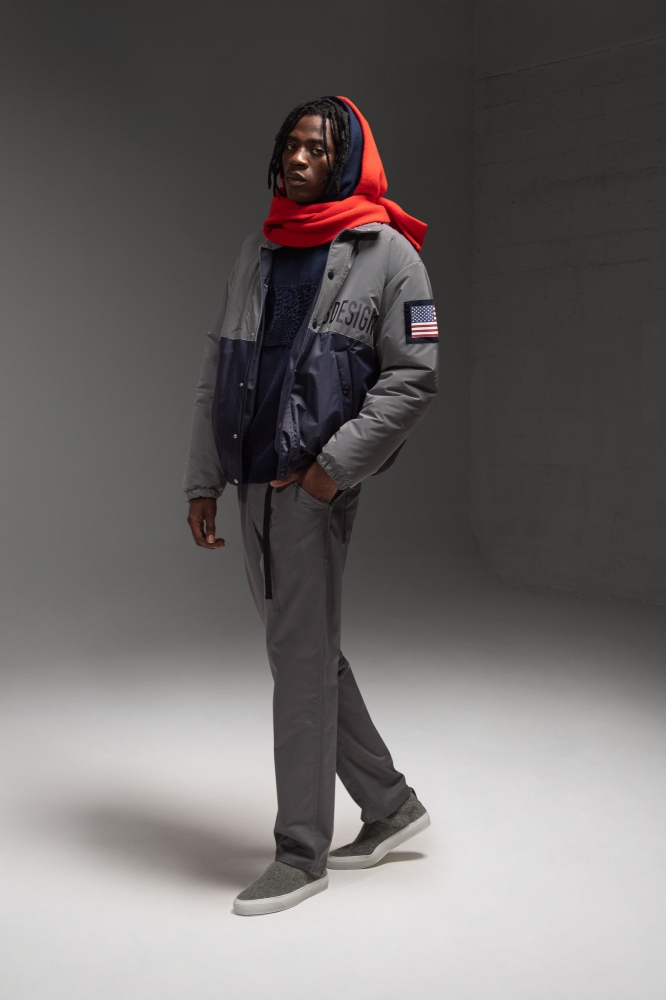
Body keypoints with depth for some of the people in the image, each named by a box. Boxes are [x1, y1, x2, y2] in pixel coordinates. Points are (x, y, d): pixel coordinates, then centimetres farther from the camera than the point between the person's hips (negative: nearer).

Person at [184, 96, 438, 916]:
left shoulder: (387, 255, -2)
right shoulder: (258, 252, 16)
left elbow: (413, 377, -8)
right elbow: (217, 371, 15)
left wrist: (337, 463, -15)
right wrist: (202, 479, 9)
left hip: (316, 486, -7)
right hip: (254, 482, 7)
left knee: (300, 657, -4)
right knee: (305, 651, 13)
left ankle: (301, 854, 8)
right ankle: (389, 805, 28)